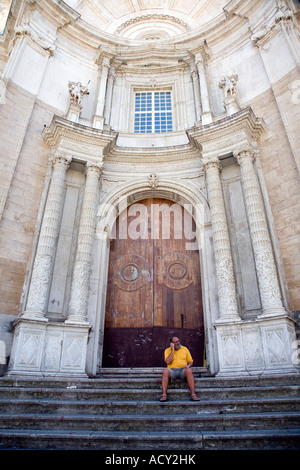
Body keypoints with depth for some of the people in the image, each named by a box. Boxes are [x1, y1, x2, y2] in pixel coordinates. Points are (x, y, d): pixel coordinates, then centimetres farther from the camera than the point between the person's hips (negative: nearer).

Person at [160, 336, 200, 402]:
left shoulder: (185, 349, 13)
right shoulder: (167, 350, 7)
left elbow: (191, 361, 15)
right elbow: (167, 362, -8)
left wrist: (188, 365, -8)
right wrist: (172, 350, -8)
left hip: (183, 370, 1)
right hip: (172, 371, -1)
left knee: (189, 371, -33)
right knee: (165, 371, -34)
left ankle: (193, 394, -34)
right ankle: (164, 395, -34)